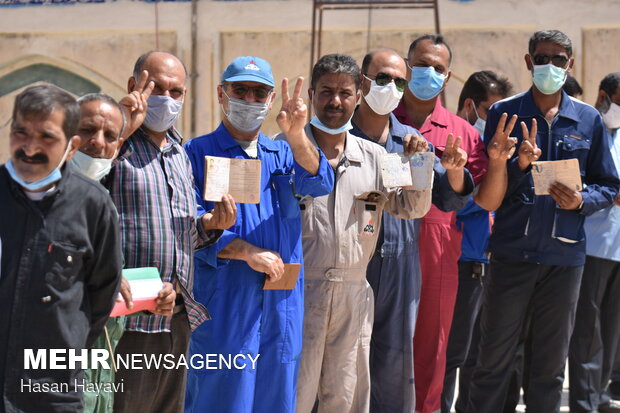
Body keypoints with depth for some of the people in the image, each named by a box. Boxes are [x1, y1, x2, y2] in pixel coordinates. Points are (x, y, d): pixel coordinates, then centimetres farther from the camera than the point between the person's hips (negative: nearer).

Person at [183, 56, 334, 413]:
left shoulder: (284, 154, 16)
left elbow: (318, 183, -5)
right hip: (223, 311, -4)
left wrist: (296, 135, -22)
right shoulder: (197, 153, 2)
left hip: (282, 311, 4)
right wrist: (246, 252, -15)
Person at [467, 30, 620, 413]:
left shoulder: (589, 120, 7)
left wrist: (581, 201, -10)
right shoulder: (504, 113, 2)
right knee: (494, 359, 2)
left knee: (551, 365, 11)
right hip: (512, 250, -2)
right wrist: (519, 165, -19)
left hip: (565, 255, 2)